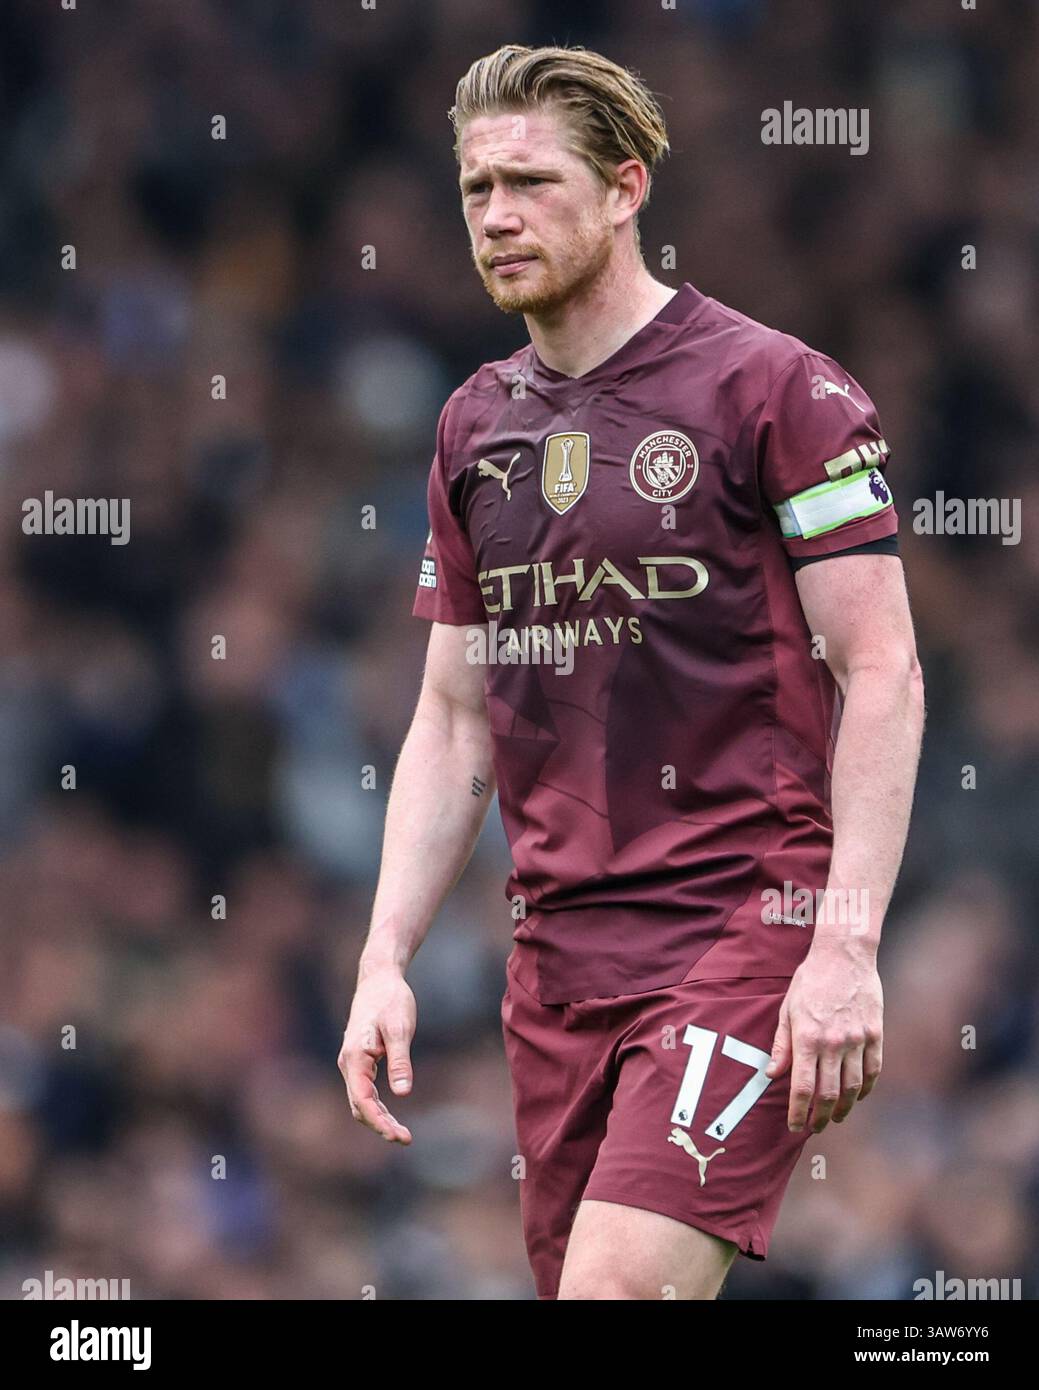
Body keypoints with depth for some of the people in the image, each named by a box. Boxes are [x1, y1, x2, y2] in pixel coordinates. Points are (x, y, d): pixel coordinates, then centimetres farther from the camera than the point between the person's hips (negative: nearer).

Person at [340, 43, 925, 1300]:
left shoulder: (778, 390, -5)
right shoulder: (475, 427, 15)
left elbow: (882, 673, -8)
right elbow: (453, 721, 18)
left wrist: (848, 946, -17)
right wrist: (386, 959, 8)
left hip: (746, 917, -6)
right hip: (557, 948, 7)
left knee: (618, 1283, -21)